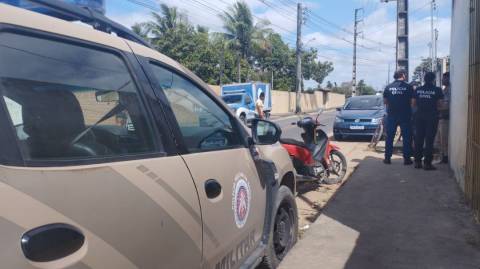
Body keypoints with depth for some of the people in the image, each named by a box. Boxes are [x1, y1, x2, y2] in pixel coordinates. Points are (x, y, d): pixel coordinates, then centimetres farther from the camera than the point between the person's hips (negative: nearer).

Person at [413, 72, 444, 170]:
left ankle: (417, 161, 14)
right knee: (429, 140, 0)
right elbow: (439, 104, -4)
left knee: (419, 139, 9)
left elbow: (414, 103, 8)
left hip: (419, 116, 4)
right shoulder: (437, 90, -6)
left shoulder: (418, 90, 3)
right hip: (432, 116, -3)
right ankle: (427, 163, 1)